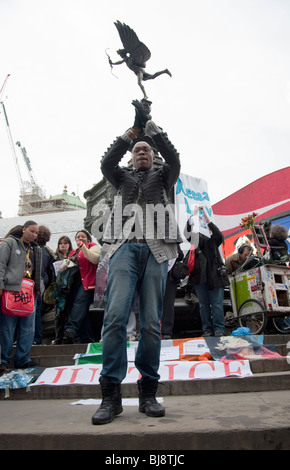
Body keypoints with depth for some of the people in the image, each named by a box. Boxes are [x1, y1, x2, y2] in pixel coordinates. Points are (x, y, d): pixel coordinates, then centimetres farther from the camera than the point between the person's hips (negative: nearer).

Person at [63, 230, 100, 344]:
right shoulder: (73, 252, 28)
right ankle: (86, 338, 3)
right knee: (82, 311, 2)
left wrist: (83, 247, -12)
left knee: (80, 302, -28)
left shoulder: (92, 246, 9)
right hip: (76, 282, 7)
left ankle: (70, 329, -42)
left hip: (88, 282, -7)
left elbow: (95, 259, -10)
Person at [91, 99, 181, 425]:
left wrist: (149, 125, 2)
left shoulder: (162, 177, 25)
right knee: (115, 315, -16)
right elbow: (106, 163, 5)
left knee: (151, 322, -4)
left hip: (156, 250, 1)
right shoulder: (123, 178, 25)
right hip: (125, 247, 0)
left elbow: (173, 158, 5)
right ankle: (111, 394, -12)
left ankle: (148, 392, 4)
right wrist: (133, 130, 0)